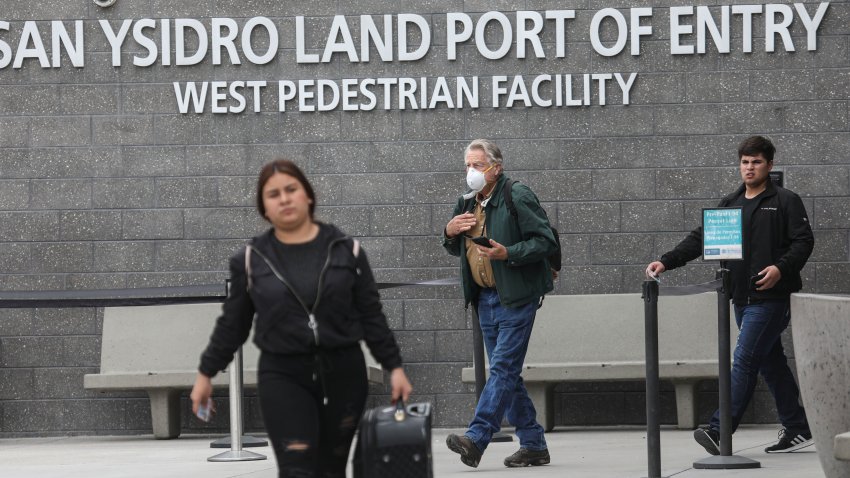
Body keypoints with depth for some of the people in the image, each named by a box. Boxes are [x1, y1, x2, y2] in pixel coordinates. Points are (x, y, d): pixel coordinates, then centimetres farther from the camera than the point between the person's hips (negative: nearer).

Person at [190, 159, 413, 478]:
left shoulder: (346, 250, 1)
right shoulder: (251, 260, 1)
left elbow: (371, 316, 6)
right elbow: (232, 324, 10)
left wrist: (394, 367, 3)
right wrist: (206, 374, 12)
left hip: (343, 372, 2)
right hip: (282, 377, -1)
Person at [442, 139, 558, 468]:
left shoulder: (518, 198, -10)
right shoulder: (467, 204, 13)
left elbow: (546, 241, -13)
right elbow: (457, 250, 24)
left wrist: (508, 253, -25)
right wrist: (450, 233, 1)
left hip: (516, 297, -8)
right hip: (485, 298, 8)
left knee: (502, 367, -13)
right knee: (507, 373, 9)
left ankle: (476, 440, -22)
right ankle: (533, 445, 15)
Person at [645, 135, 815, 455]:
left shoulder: (785, 202, -2)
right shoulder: (730, 204, 16)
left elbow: (803, 241, -7)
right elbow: (700, 239, 12)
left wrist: (781, 267, -24)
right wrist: (667, 262, 0)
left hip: (771, 297, -7)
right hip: (742, 297, 7)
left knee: (744, 360, -13)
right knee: (771, 363, 11)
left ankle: (719, 431, -17)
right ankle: (797, 430, 19)